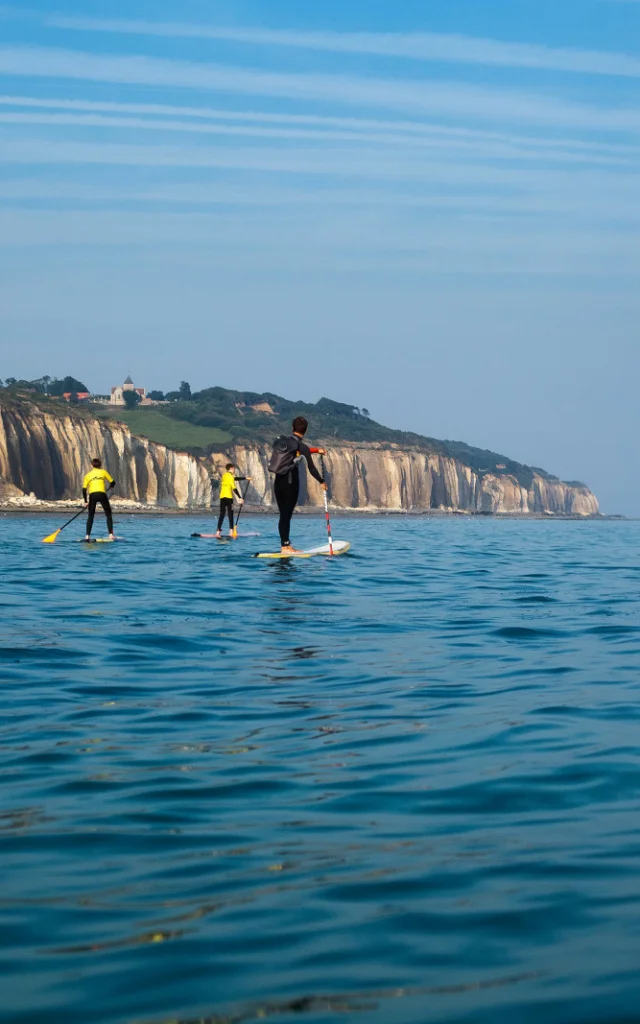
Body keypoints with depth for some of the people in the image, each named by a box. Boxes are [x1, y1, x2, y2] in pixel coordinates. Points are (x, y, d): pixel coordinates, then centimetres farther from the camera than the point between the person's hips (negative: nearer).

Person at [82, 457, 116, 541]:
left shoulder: (88, 475, 17)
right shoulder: (103, 472, 13)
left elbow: (84, 489, 9)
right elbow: (112, 482, 14)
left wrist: (85, 501, 13)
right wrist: (111, 487, 37)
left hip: (92, 495, 1)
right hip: (102, 494, -1)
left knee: (90, 516, 14)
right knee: (108, 514, 10)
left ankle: (87, 536, 5)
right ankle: (111, 534, 0)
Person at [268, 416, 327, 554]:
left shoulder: (284, 441, 10)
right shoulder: (302, 446, -8)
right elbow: (311, 468, -6)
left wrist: (316, 450, 33)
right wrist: (322, 482, 8)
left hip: (278, 481, 6)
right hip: (290, 481, -6)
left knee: (283, 514, 10)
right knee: (287, 515, -5)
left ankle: (286, 545, 14)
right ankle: (285, 547, -6)